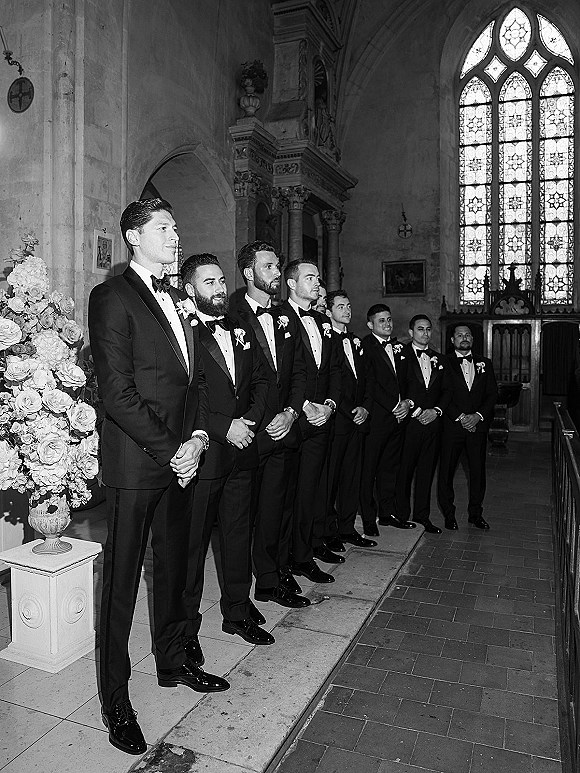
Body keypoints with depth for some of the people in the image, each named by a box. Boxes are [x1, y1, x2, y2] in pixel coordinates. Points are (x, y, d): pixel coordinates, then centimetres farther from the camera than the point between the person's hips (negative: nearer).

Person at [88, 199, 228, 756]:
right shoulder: (113, 297, -9)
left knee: (173, 567, 19)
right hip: (135, 464, -7)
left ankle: (172, 662, 39)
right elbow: (117, 393, -17)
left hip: (180, 459, 7)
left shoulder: (176, 300, 15)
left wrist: (197, 437, -2)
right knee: (121, 580, 6)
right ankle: (115, 697, 23)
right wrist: (172, 451, -14)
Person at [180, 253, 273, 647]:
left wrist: (250, 419, -1)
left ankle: (238, 611, 34)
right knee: (192, 541, 6)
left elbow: (261, 381, 15)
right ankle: (185, 625, 24)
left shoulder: (242, 331, 13)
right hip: (201, 454, -6)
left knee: (239, 534, 17)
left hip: (242, 452, 6)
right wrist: (224, 427, -17)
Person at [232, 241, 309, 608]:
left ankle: (271, 579, 24)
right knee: (242, 512, 3)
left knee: (273, 508, 11)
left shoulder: (287, 322, 16)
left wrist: (290, 412, -2)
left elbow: (299, 374, 13)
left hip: (281, 428, 5)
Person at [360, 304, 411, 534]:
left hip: (398, 415, 7)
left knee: (390, 466, 13)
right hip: (376, 417, -7)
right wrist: (394, 406, -13)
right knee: (369, 468, -1)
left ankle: (388, 513, 24)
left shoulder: (397, 346, 16)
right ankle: (368, 518, 9)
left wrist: (407, 402, 0)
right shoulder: (365, 346, -7)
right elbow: (370, 384, -14)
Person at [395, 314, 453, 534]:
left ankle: (422, 515, 19)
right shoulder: (400, 355, 0)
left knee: (427, 470, 9)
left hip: (433, 422, 5)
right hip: (408, 420, -4)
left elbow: (448, 390, 12)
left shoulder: (439, 359, 16)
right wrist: (411, 407, -14)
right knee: (404, 469, -1)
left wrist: (436, 410, -3)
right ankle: (402, 515, 12)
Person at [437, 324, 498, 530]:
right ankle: (448, 514, 14)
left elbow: (492, 394, 8)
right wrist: (459, 417, -12)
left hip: (478, 425, 3)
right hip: (451, 425, -3)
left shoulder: (484, 364, 14)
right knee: (447, 470, 1)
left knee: (478, 470, 5)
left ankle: (475, 513, 20)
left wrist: (478, 416, -7)